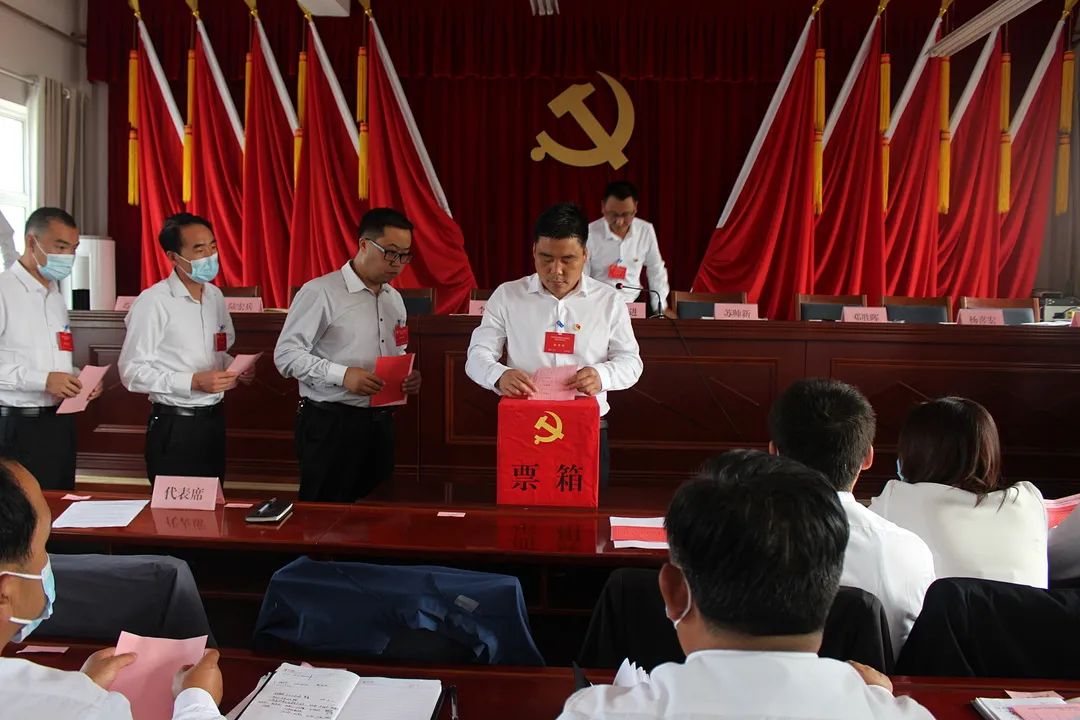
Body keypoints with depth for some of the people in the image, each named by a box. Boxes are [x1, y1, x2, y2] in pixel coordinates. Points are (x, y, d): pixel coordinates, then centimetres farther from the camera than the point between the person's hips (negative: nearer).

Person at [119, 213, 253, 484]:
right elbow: (132, 372, -16)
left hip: (214, 420, 6)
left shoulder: (215, 296, 9)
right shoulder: (153, 302, -13)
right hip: (174, 428, -6)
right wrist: (194, 382, -22)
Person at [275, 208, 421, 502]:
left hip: (380, 423, 7)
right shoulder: (320, 292, -11)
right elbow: (286, 354, -13)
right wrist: (342, 374, -23)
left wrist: (408, 376, 0)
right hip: (331, 424, -6)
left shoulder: (395, 299, 13)